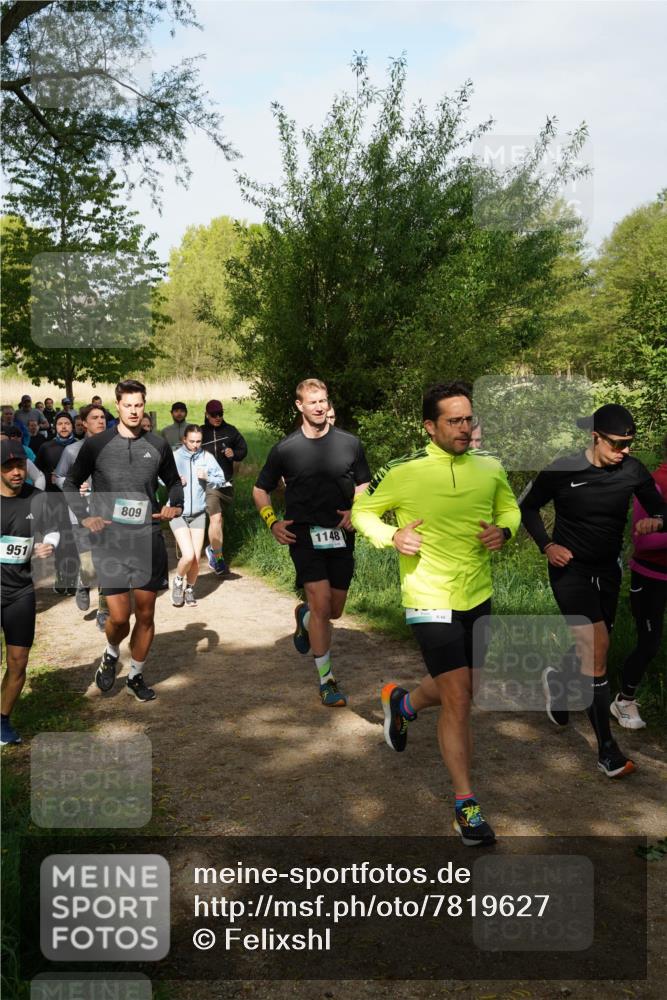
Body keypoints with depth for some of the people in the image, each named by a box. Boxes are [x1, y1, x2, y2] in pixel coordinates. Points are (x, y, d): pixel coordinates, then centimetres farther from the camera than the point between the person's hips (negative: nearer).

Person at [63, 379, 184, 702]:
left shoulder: (158, 445, 4)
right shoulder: (96, 445, -2)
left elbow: (173, 481, 19)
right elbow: (71, 484, 9)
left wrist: (175, 504, -1)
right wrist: (85, 516, -5)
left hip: (148, 541, 2)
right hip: (110, 542, -2)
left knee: (145, 615, 8)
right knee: (119, 617, -6)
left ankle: (136, 675, 28)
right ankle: (111, 655, 28)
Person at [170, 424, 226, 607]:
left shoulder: (207, 458, -3)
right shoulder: (174, 457, -8)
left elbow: (221, 480, 1)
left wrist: (207, 477, -17)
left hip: (198, 513, 2)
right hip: (178, 513, -2)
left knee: (196, 559, 4)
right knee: (188, 556, -15)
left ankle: (189, 589, 31)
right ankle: (178, 582, 16)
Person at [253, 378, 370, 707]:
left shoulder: (349, 443, 5)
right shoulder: (285, 449, 1)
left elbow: (363, 485, 16)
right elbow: (260, 489, 12)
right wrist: (272, 523, -3)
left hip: (341, 535, 3)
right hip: (304, 533, -3)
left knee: (334, 611, 9)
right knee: (321, 603, -15)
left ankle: (303, 615, 45)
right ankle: (326, 680, -2)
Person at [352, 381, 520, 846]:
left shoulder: (490, 468, 1)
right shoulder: (404, 472, -12)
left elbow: (510, 508, 17)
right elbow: (361, 510, 1)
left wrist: (504, 530, -5)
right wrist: (392, 536, -17)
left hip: (478, 597, 6)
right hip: (430, 600, -5)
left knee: (458, 692, 19)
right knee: (458, 698, -9)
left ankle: (403, 702, 52)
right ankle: (466, 803, 6)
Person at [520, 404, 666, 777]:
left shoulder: (633, 471, -6)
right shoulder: (562, 470, -14)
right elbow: (529, 507, 1)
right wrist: (547, 545, -13)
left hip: (608, 571, 5)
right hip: (570, 569, -5)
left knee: (593, 651, 15)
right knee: (597, 647, -18)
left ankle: (557, 677, 51)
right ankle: (606, 747, -9)